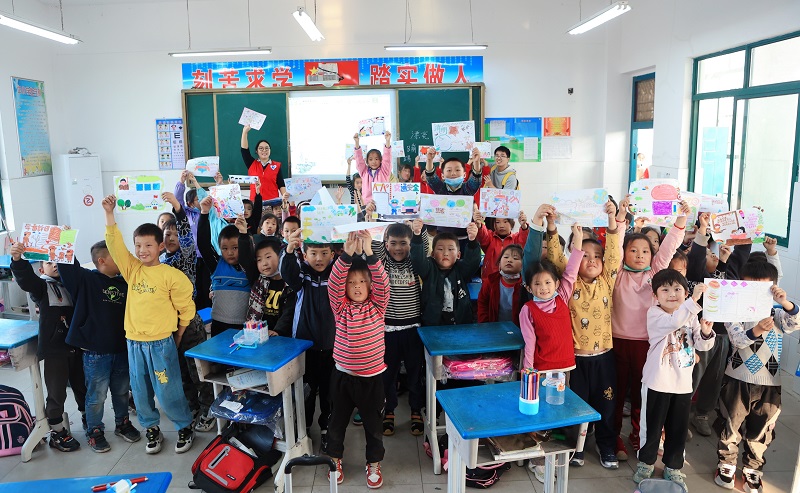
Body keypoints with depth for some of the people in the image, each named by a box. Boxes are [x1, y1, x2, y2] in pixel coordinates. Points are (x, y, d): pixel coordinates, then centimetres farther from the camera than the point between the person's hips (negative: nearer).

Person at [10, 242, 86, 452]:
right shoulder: (41, 285, -2)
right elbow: (25, 278, -20)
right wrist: (17, 259, -39)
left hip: (76, 346, 4)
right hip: (54, 348, -4)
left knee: (81, 386, 18)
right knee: (57, 393, 3)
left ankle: (88, 419, 38)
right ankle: (57, 432, 18)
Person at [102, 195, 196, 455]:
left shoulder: (172, 275, -10)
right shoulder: (132, 269, 4)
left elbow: (186, 309, -4)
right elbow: (115, 245, -5)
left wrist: (177, 338, 2)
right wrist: (109, 214, -15)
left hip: (161, 343, -5)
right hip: (134, 342, 5)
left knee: (168, 391, 3)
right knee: (140, 391, 15)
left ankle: (185, 428, 23)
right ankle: (152, 430, 34)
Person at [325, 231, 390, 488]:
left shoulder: (377, 305, -4)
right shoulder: (340, 307, -5)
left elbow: (382, 281, -20)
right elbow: (334, 282, -20)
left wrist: (369, 252, -32)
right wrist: (347, 253, -33)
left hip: (372, 376, 0)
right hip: (343, 375, 1)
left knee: (373, 423, 14)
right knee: (337, 420, 16)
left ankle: (373, 464, 34)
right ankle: (335, 458, 39)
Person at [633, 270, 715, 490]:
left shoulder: (692, 316, 5)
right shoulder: (654, 313, -12)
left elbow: (702, 346, 3)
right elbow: (674, 321, -33)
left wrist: (705, 332, -18)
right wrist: (694, 300, -41)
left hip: (683, 383, 4)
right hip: (658, 382, -4)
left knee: (678, 428, 14)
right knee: (652, 425, 9)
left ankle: (673, 467, 31)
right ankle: (646, 462, 28)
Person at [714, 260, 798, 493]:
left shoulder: (777, 314, 0)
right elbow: (737, 339, -22)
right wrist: (756, 331, -42)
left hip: (770, 384, 2)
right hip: (738, 380, -2)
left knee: (761, 431, 14)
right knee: (730, 426, 11)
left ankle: (752, 469, 32)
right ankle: (726, 464, 30)